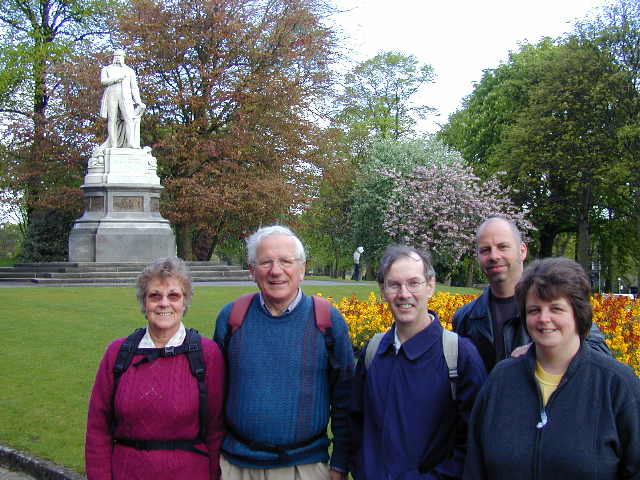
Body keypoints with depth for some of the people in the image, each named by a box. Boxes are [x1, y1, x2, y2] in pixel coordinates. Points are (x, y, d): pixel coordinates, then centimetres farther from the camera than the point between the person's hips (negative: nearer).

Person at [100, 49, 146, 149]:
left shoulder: (130, 70, 23)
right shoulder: (106, 69, 19)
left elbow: (134, 87, 15)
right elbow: (103, 81, -1)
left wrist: (138, 102, 3)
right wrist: (119, 77, -9)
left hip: (125, 97, 1)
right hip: (111, 96, -1)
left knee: (129, 118, -17)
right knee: (112, 119, -9)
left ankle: (132, 143, -29)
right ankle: (113, 145, -14)